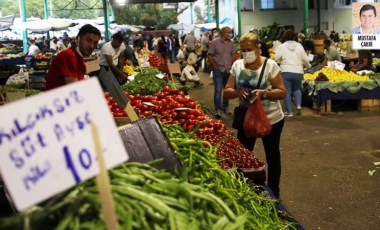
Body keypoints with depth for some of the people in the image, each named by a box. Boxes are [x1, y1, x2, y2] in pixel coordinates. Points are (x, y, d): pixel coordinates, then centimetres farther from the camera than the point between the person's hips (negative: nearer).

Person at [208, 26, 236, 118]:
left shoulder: (231, 43, 5)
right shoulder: (214, 42, -7)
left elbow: (233, 54, 13)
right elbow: (209, 56, -5)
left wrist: (232, 65, 4)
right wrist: (214, 66, -9)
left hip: (228, 69, 5)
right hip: (218, 70, -4)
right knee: (218, 90, -8)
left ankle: (225, 107, 27)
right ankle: (218, 110, -5)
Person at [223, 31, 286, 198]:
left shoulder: (270, 65, -14)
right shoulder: (237, 65, -3)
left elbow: (282, 92, -14)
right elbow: (226, 92, -3)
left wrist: (264, 93, -31)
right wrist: (237, 92, -26)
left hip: (271, 119, -3)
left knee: (272, 156, 14)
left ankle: (273, 192, 31)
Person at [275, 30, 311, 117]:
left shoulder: (282, 46, 0)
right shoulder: (299, 46, 6)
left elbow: (276, 58, -3)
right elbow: (305, 59, 6)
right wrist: (308, 66, 25)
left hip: (286, 71, -3)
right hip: (298, 72, 3)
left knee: (287, 91, 4)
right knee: (297, 89, 22)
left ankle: (289, 111, 5)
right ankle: (298, 105, 2)